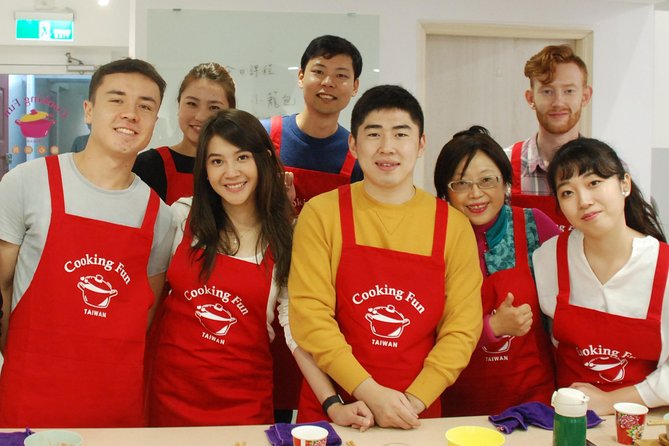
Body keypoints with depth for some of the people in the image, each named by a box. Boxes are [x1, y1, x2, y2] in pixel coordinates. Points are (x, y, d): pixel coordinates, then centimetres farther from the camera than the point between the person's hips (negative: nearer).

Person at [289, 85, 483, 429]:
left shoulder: (454, 226, -2)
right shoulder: (321, 213, -7)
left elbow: (462, 327, -4)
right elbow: (309, 314, -12)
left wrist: (414, 400, -14)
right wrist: (370, 392, -19)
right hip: (331, 408, -1)